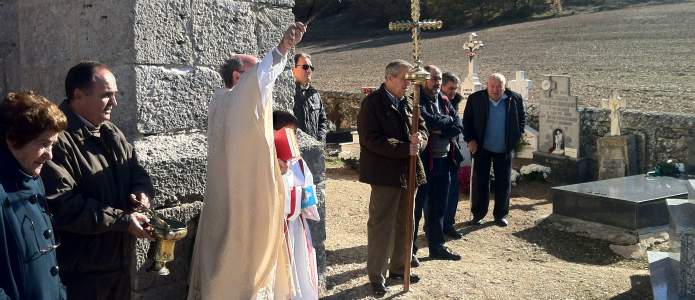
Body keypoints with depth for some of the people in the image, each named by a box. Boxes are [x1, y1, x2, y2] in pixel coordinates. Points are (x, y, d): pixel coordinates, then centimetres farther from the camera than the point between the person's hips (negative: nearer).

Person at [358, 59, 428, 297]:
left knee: (404, 224, 15)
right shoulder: (372, 102, -10)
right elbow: (372, 139, -18)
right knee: (381, 226, -2)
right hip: (385, 173, -7)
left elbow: (422, 128, 14)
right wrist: (406, 148, -21)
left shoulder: (407, 103, 12)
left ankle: (398, 268, 30)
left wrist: (419, 139, -11)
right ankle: (376, 277, 8)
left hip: (408, 172, 8)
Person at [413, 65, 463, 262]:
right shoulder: (417, 100, -9)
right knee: (416, 207, 1)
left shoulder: (444, 101, 12)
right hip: (423, 161, -7)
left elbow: (457, 127, 2)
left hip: (443, 161, 7)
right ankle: (408, 249, 12)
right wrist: (447, 120, -8)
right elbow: (427, 120, -26)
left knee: (438, 208, 16)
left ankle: (437, 246, 28)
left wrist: (438, 129, -14)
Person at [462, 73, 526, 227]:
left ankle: (500, 215, 20)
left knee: (503, 183, 7)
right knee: (480, 182, 2)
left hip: (504, 150, 1)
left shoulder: (515, 99, -5)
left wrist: (516, 137, 1)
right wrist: (470, 139, -8)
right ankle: (478, 215, 14)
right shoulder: (475, 99, -8)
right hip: (482, 148, -1)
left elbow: (522, 118, 10)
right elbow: (467, 121, 1)